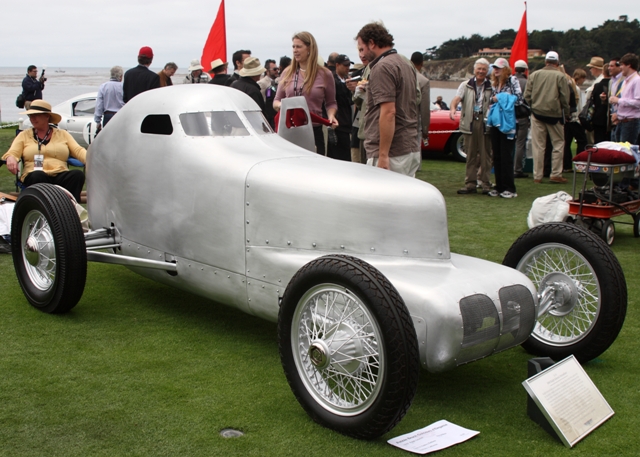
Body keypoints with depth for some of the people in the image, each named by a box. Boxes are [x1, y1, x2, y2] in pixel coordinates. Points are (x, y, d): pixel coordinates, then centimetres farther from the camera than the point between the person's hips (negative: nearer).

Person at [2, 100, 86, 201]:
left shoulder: (63, 134, 20)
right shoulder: (24, 135, 19)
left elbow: (78, 151, 8)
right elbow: (12, 153, 7)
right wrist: (11, 158, -19)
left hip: (61, 176, 1)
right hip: (34, 177, -1)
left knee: (78, 174, -31)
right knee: (37, 176, -37)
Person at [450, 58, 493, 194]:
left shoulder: (491, 87, 7)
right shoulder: (466, 86, 9)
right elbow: (457, 98, -5)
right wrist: (452, 109, -27)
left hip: (485, 124, -1)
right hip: (469, 124, 1)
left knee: (485, 155, 1)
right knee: (470, 155, 6)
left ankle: (485, 184, 8)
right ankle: (470, 184, 11)